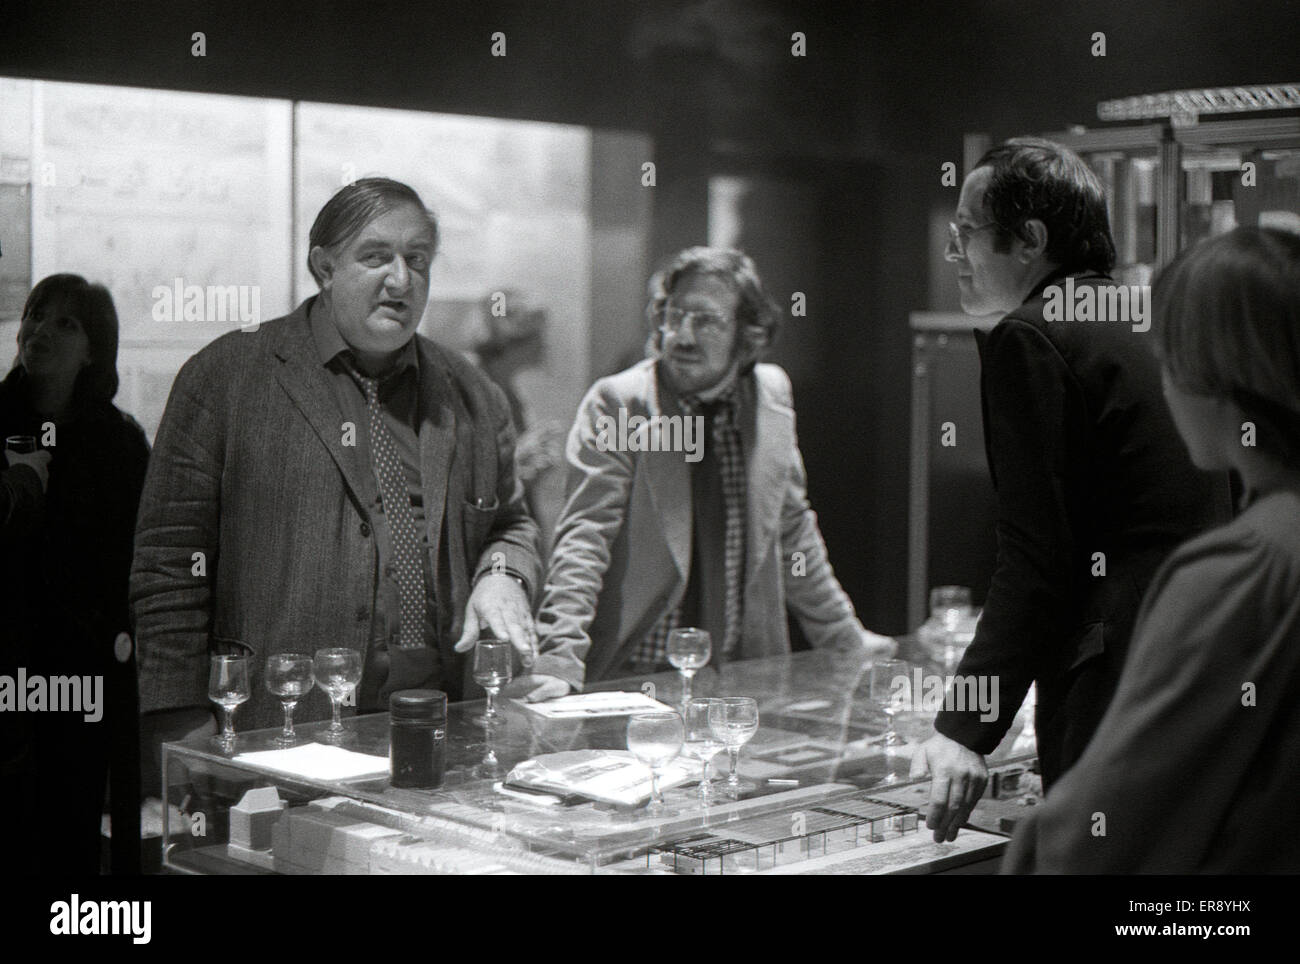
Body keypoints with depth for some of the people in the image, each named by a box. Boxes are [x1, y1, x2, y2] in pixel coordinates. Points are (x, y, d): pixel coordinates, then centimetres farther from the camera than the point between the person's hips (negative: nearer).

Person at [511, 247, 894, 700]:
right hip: (632, 675, -4)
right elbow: (585, 536, -14)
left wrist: (847, 639, 22)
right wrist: (562, 657, -28)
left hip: (743, 675, 4)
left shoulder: (772, 394, 6)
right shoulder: (615, 403, -7)